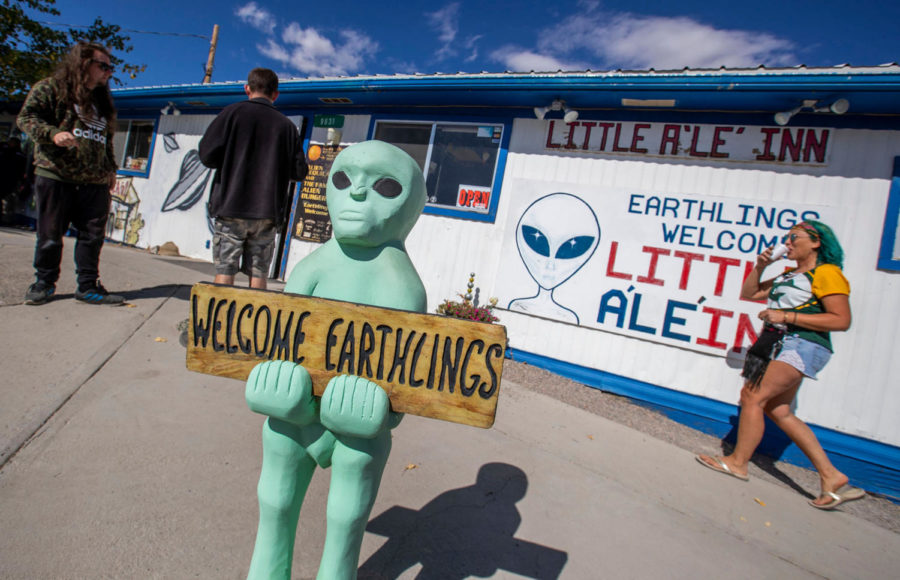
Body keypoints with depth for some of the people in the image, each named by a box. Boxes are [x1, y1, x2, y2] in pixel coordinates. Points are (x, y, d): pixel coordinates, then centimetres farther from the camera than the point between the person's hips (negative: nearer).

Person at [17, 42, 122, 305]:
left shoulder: (101, 101, 21)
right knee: (50, 235, 2)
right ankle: (44, 283, 18)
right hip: (55, 177, -4)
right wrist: (53, 133, -21)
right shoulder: (49, 88, 4)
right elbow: (26, 117, -3)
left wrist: (111, 168, 21)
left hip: (95, 183, 5)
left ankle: (88, 286, 8)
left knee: (93, 235, 1)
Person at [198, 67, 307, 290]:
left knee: (224, 272, 2)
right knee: (258, 275, 6)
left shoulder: (233, 112, 2)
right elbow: (299, 171, 6)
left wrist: (231, 162, 16)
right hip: (267, 213, 2)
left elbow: (207, 154, -3)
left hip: (231, 207, -1)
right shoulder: (287, 125, 8)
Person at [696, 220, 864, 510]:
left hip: (802, 346, -9)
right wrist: (760, 267, 9)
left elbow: (841, 320, -14)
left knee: (753, 397, -12)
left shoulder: (827, 273, -5)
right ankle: (831, 476, 14)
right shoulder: (788, 276, 20)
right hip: (782, 345, 9)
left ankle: (738, 462, 1)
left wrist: (786, 316, -18)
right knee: (778, 410, 7)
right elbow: (748, 293, 23)